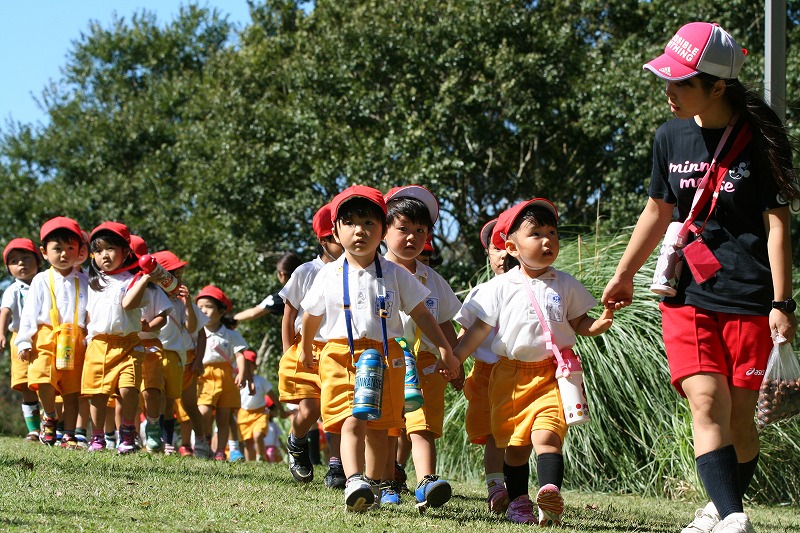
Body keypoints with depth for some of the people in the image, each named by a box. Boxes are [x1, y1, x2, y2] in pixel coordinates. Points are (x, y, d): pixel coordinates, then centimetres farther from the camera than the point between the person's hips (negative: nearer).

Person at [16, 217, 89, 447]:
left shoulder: (84, 281, 11)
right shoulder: (41, 281, 8)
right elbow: (29, 313, 5)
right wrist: (24, 341, -4)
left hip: (76, 342, 1)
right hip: (46, 339, -1)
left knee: (72, 389, 1)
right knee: (44, 380, -19)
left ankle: (69, 435, 8)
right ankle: (49, 416, 9)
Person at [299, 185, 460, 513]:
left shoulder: (394, 274, 4)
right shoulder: (329, 276, 5)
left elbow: (421, 313, 7)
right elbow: (312, 317, 21)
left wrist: (444, 349, 3)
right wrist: (306, 350, 33)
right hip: (341, 356, -1)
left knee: (378, 426, 5)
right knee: (352, 421, -17)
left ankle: (371, 485, 17)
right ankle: (354, 483, -32)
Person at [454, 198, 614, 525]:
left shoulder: (565, 285, 5)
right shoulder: (501, 287, 2)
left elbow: (578, 322, 11)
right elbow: (479, 328, 5)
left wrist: (597, 325, -11)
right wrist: (454, 359, -2)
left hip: (553, 374, -1)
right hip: (511, 373, 1)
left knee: (546, 436, -19)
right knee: (514, 444, 6)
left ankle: (550, 495, -30)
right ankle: (517, 500, 20)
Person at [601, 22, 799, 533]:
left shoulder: (759, 140, -6)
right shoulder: (671, 137, 7)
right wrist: (624, 275, 28)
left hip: (749, 299, -3)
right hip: (687, 295, 3)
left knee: (739, 415, 3)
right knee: (708, 404, -14)